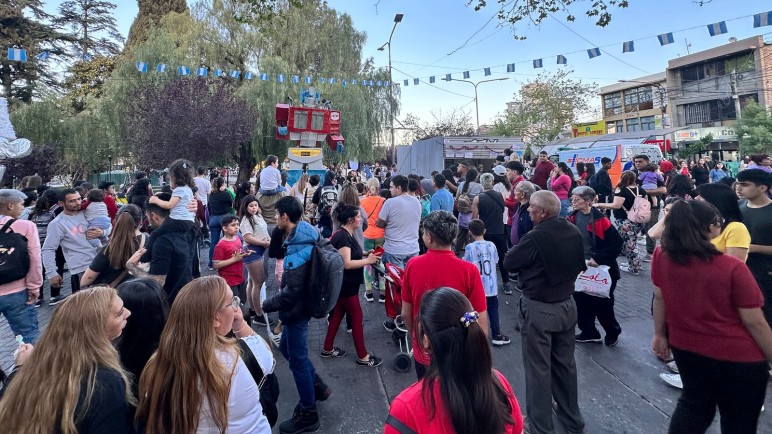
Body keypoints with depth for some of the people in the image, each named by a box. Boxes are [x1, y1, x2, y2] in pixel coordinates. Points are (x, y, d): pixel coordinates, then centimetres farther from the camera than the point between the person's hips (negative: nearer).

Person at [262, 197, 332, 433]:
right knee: (286, 348, 27)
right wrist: (279, 232, 3)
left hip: (296, 310, -10)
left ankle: (307, 414, 24)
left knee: (297, 360, 6)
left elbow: (291, 291, -27)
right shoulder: (301, 237, 2)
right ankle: (317, 386, 40)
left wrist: (268, 304, -15)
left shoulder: (297, 249, -29)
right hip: (299, 306, 10)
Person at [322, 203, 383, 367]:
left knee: (338, 314, 17)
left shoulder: (345, 234, 8)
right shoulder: (342, 237, -23)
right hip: (345, 284, -10)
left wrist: (365, 254, 1)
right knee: (356, 317, 0)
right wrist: (368, 260, -23)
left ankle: (327, 349, 29)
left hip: (344, 284, 10)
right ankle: (362, 356, 11)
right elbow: (347, 263, -27)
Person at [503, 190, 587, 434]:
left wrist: (523, 249, 4)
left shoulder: (536, 236, -23)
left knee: (538, 368, 7)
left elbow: (509, 263, -11)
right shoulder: (574, 232, -3)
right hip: (567, 305, 7)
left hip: (538, 309, -7)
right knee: (565, 363, 20)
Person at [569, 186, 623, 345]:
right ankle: (588, 332, 30)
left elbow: (617, 244, -18)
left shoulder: (600, 220, -18)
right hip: (579, 268, 5)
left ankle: (613, 332, 35)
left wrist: (598, 259, -23)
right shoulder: (572, 218, -2)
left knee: (601, 304, 9)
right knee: (581, 301, 11)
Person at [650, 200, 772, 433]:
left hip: (685, 348, 4)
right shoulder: (732, 268, -24)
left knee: (694, 403, 28)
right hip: (736, 358, -4)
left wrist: (659, 334, 13)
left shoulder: (661, 256, -13)